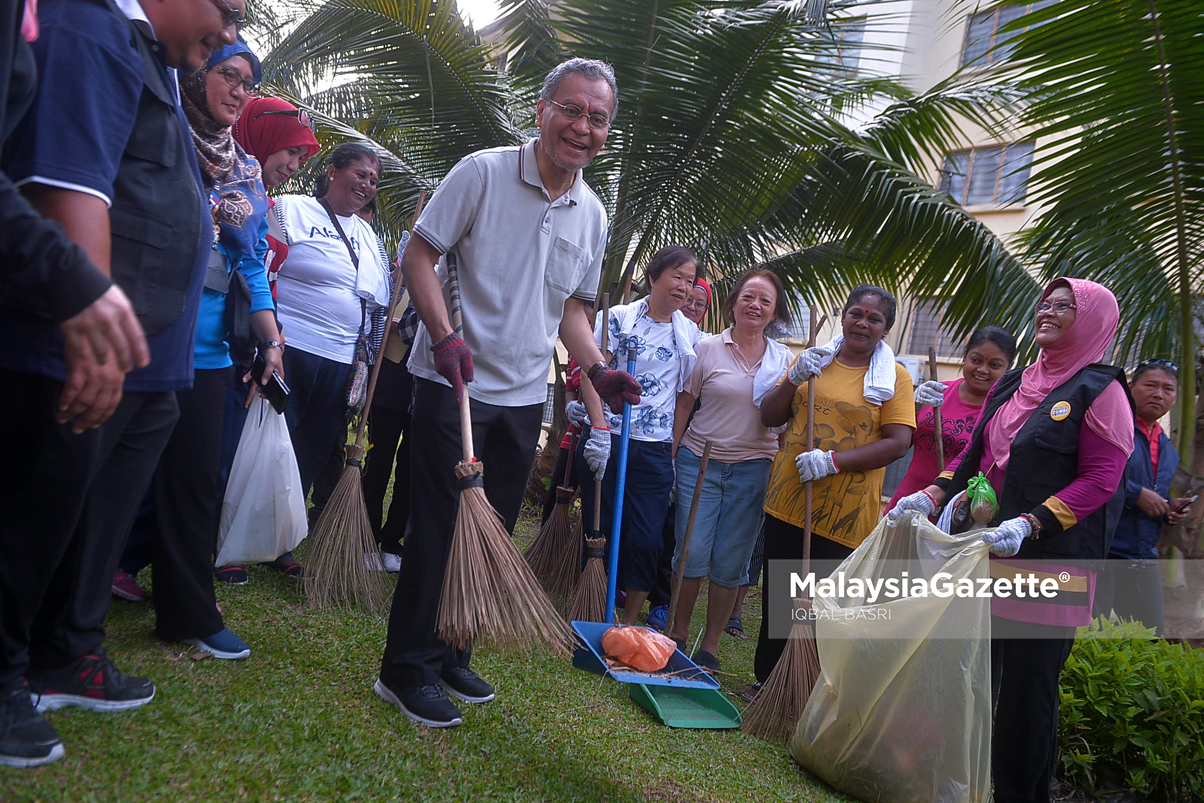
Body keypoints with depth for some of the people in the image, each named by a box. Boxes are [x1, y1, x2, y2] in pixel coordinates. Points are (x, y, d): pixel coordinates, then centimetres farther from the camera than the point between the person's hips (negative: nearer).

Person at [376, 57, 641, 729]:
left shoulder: (593, 214, 8)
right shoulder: (483, 172, -8)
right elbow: (420, 253, -8)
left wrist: (598, 370, 1)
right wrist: (445, 337, -21)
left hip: (525, 395, 6)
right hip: (455, 382, -5)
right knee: (438, 529, -2)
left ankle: (451, 657, 28)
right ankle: (406, 671, 12)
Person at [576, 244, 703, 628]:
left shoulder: (690, 333, 11)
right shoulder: (617, 317, 0)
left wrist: (676, 453, 8)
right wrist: (599, 428, -16)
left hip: (655, 450, 3)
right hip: (606, 441, -2)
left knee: (647, 539, 0)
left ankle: (629, 624, 16)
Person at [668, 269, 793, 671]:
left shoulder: (783, 359, 7)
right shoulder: (707, 348, 0)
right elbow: (683, 405, 2)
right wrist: (669, 456, -2)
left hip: (752, 469, 2)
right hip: (700, 461, -1)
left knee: (731, 561, 5)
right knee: (691, 551, -2)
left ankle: (710, 645, 18)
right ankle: (677, 634, 18)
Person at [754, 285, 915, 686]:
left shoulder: (895, 377, -1)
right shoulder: (813, 360, 9)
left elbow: (898, 442, -11)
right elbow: (769, 418, 8)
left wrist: (833, 461, -21)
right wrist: (794, 378, -9)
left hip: (843, 514, -3)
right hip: (787, 502, 4)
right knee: (776, 596, 13)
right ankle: (766, 680, 29)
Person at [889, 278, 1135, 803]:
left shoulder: (1100, 390, -5)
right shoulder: (1014, 383, 15)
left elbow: (1100, 480, -11)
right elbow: (975, 454, 20)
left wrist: (1029, 524, -22)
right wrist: (931, 496, 7)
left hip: (1050, 563, -6)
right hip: (986, 555, 6)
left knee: (1029, 687, 2)